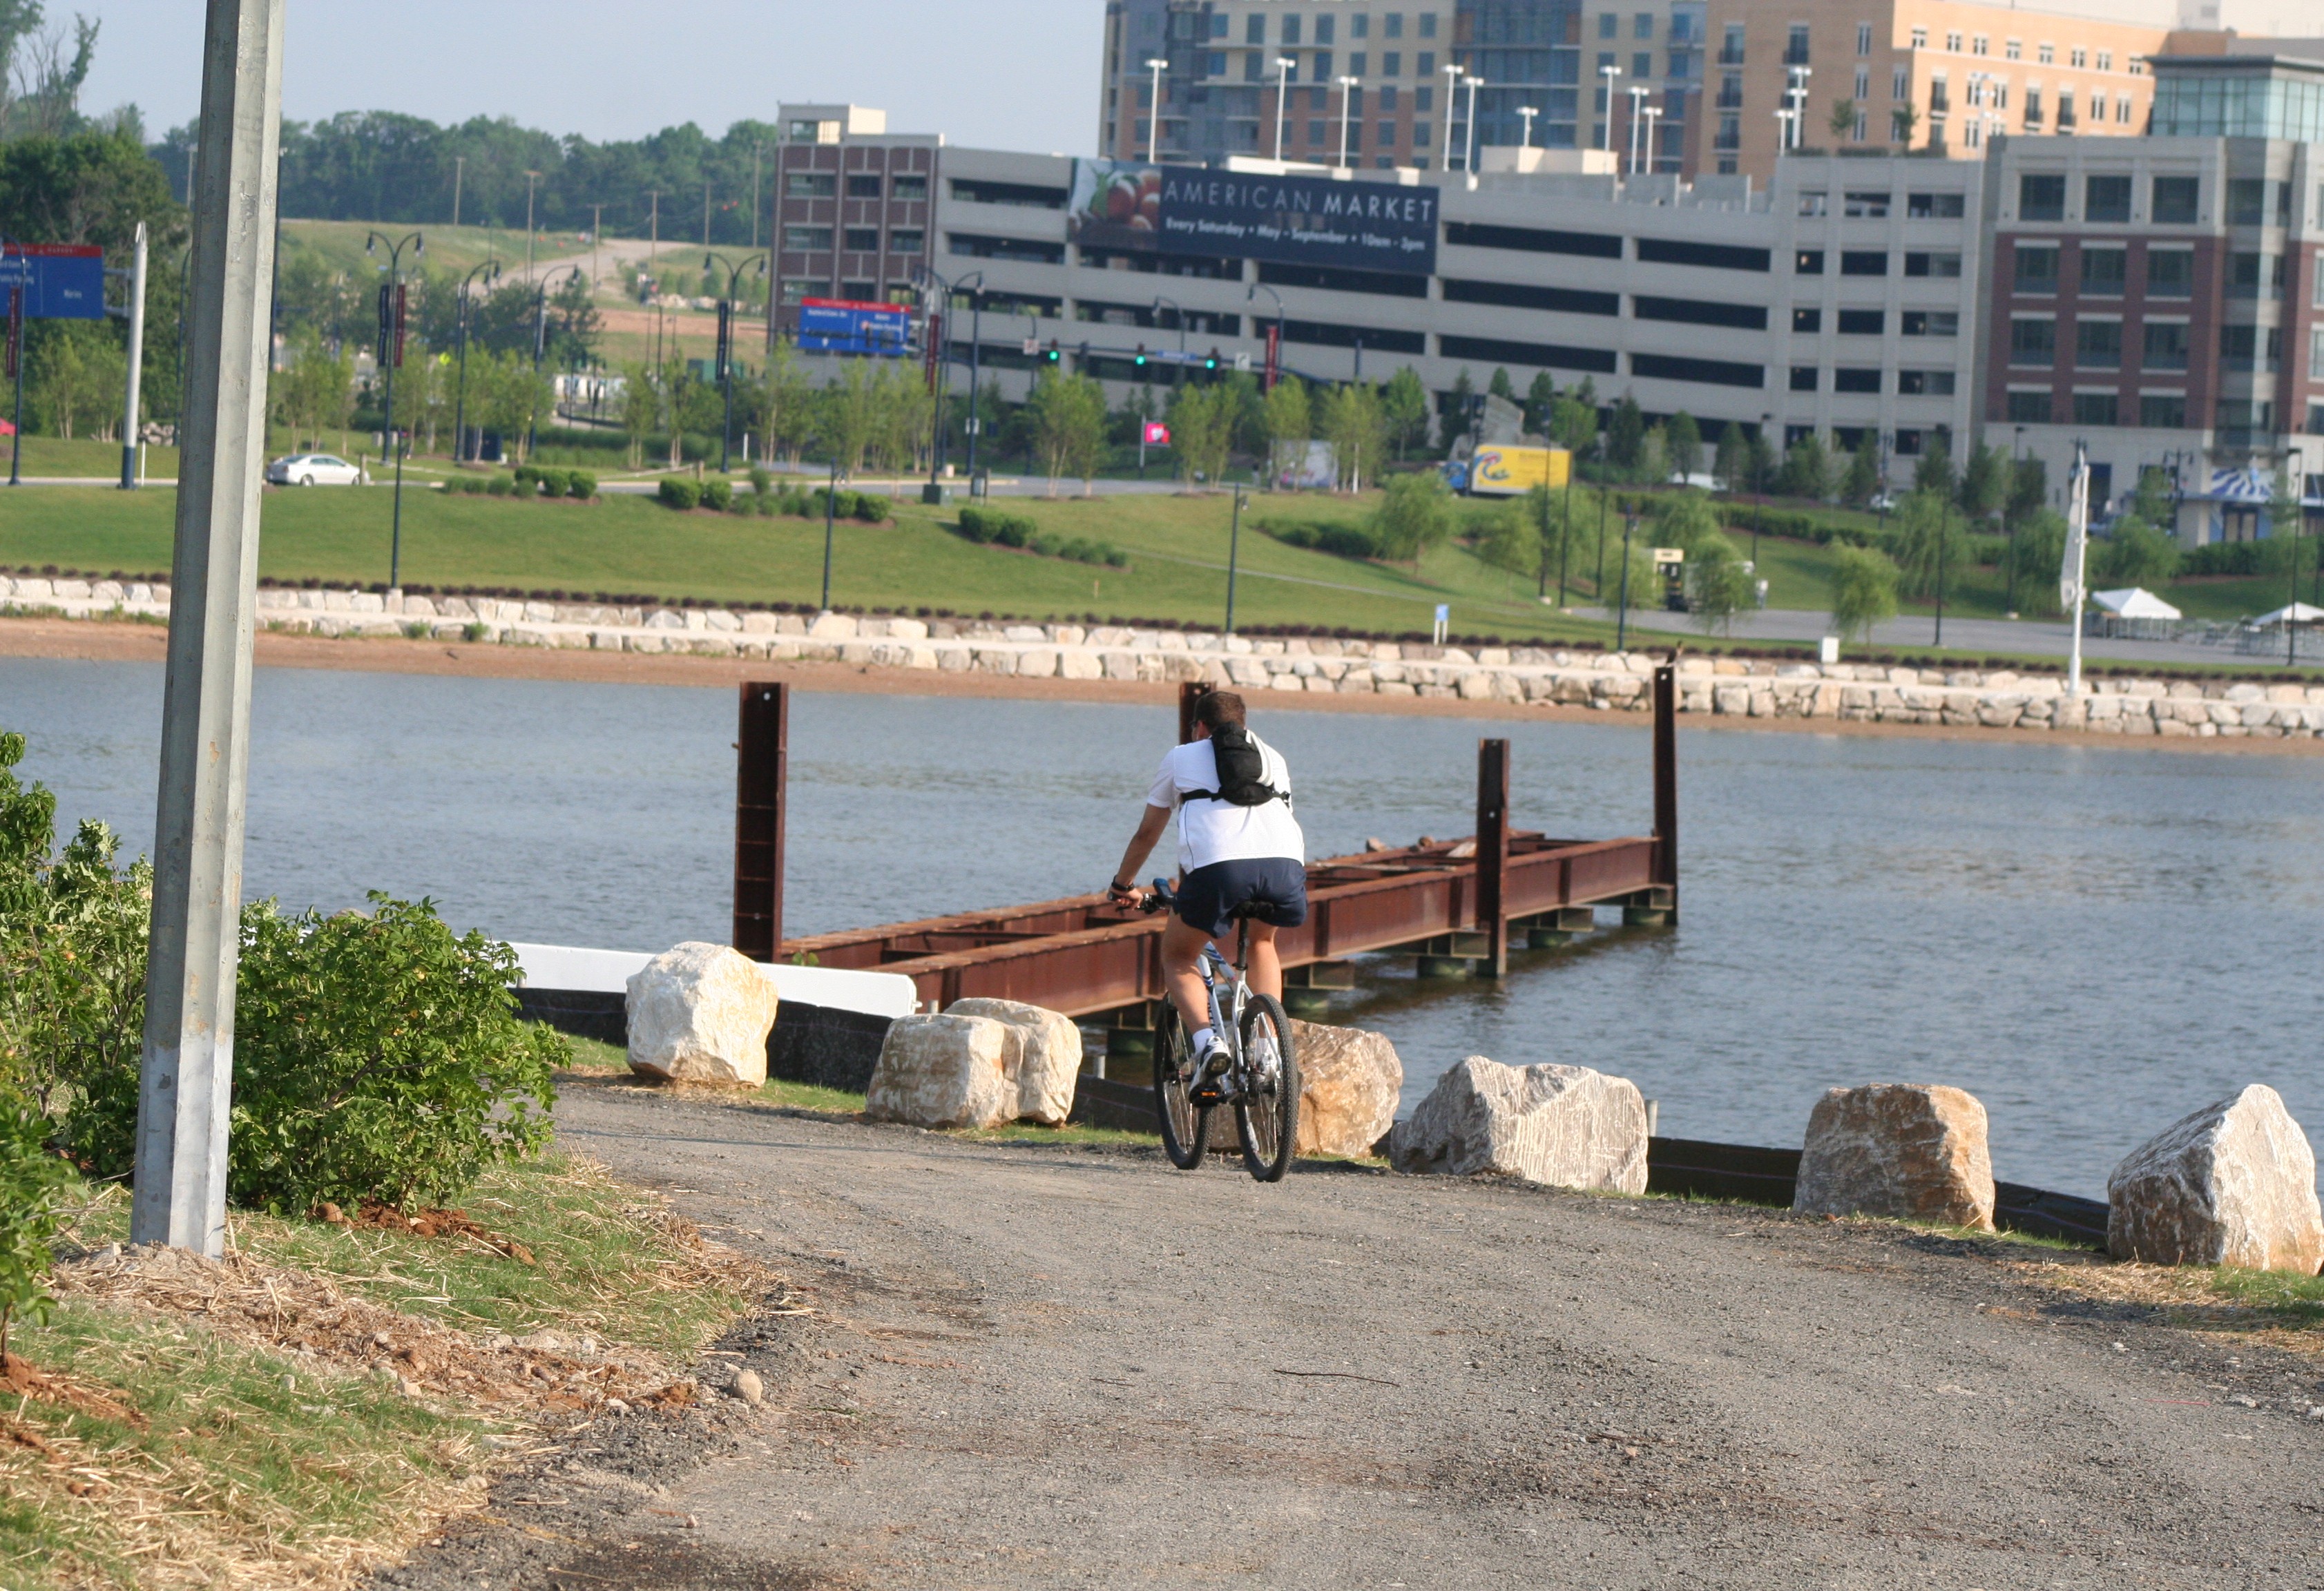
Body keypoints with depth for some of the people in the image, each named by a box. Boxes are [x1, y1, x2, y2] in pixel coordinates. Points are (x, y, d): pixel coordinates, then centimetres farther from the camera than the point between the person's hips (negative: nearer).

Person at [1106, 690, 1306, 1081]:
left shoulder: (1181, 757, 27)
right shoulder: (1273, 758, 34)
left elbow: (1147, 832, 35)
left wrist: (1123, 885, 50)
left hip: (1218, 867, -3)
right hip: (1285, 864, 3)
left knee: (1177, 957, 18)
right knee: (1262, 940, 33)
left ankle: (1205, 1040, -7)